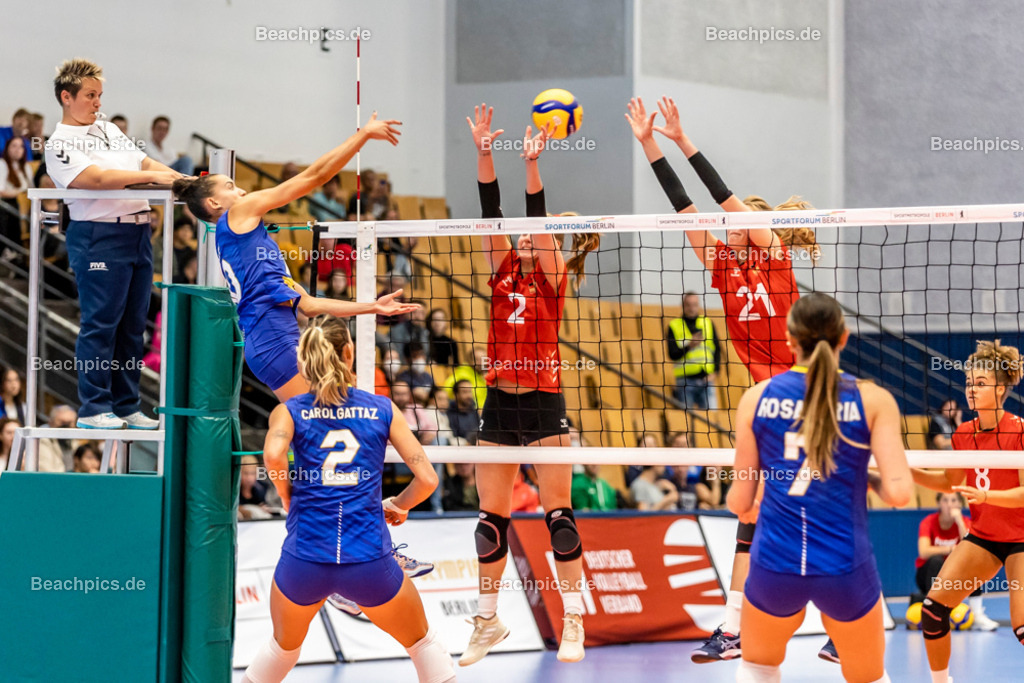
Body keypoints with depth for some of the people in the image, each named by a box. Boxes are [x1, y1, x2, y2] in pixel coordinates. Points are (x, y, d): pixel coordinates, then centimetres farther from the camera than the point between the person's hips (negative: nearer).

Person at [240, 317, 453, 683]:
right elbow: (427, 478, 2)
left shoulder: (289, 411, 6)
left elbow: (273, 455, -16)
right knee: (423, 643, 22)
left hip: (304, 561, 1)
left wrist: (287, 497, 2)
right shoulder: (383, 409, 7)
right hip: (370, 561, -1)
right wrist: (397, 505, 21)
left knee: (283, 647, 29)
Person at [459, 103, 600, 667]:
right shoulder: (503, 272, 10)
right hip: (499, 404, 5)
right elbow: (491, 213, 0)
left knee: (558, 515, -4)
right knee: (491, 519, 7)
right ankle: (488, 622, 16)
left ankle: (573, 622, 1)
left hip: (543, 403, -4)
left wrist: (531, 164, -25)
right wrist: (484, 153, -11)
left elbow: (538, 221, -14)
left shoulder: (554, 278, 0)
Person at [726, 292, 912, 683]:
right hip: (846, 568, -1)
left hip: (774, 566, 1)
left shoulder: (756, 398, -1)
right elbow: (899, 492, -12)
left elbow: (740, 503, 2)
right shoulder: (873, 400, -5)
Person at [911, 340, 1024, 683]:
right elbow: (951, 482, 17)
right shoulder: (964, 433, 2)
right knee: (933, 604, -5)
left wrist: (986, 495, -33)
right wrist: (909, 472, 3)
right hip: (982, 536, 6)